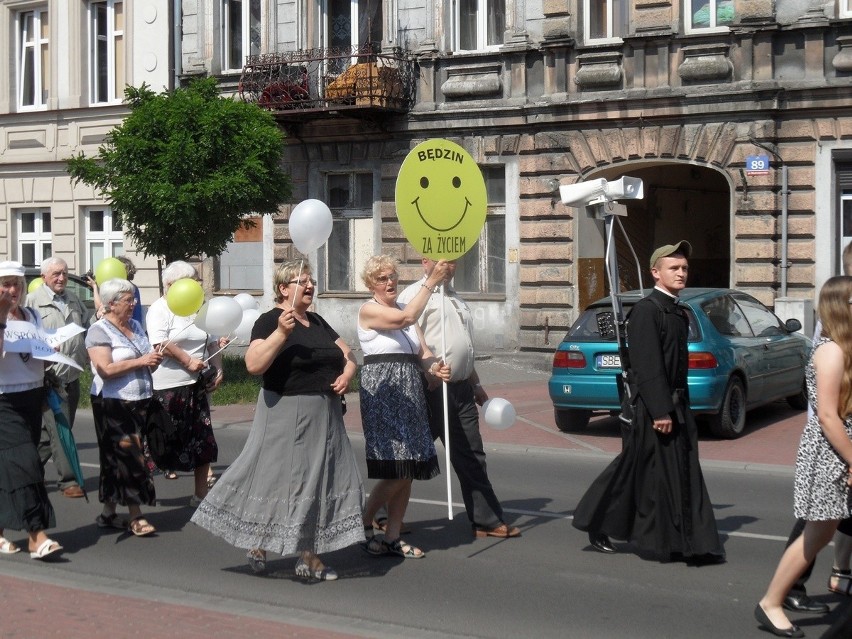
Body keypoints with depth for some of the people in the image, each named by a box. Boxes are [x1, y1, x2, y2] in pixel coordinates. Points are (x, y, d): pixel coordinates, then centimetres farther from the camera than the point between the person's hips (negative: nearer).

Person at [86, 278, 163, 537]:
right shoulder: (99, 331, -9)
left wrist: (153, 362, 1)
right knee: (129, 457, -9)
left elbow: (146, 361, 24)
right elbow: (105, 369, -20)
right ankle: (136, 517, -6)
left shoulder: (135, 326, 14)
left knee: (118, 460, 11)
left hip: (140, 401, 7)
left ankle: (109, 513, 19)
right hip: (114, 404, -7)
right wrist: (140, 361, -17)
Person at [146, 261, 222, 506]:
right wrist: (188, 361, -18)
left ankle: (201, 493, 16)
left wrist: (218, 369, 7)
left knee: (203, 440, 7)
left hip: (196, 384, 7)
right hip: (168, 386, -7)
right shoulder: (160, 309, -6)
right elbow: (161, 343, -18)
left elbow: (213, 342, 19)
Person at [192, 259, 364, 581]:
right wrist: (282, 332, -28)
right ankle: (257, 546, 16)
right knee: (279, 479, -2)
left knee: (318, 482, 6)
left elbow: (347, 354, 20)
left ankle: (309, 556, 12)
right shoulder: (270, 321, -8)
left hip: (324, 418, 7)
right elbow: (254, 364, -21)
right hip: (285, 417, -7)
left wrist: (347, 373, -1)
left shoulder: (318, 323, 15)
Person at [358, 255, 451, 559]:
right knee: (396, 471, -11)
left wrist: (435, 367, -10)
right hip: (382, 391, -8)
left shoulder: (403, 309, 18)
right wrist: (431, 282, -23)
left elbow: (423, 352, 12)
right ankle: (364, 524, 8)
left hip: (409, 392, 8)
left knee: (409, 471, 5)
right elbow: (406, 318, -22)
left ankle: (393, 537, 13)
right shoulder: (369, 309, -5)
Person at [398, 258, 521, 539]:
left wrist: (476, 385, 29)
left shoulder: (456, 299, 22)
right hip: (433, 390, -8)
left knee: (471, 457, 9)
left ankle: (487, 521, 13)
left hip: (461, 389, 8)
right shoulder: (416, 294, -6)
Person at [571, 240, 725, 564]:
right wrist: (660, 411, -23)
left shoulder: (677, 312, 15)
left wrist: (682, 406, 19)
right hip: (653, 406, -9)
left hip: (677, 404, 9)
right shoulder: (646, 310, -14)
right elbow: (648, 367, -20)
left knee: (685, 474, 8)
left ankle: (694, 544, 12)